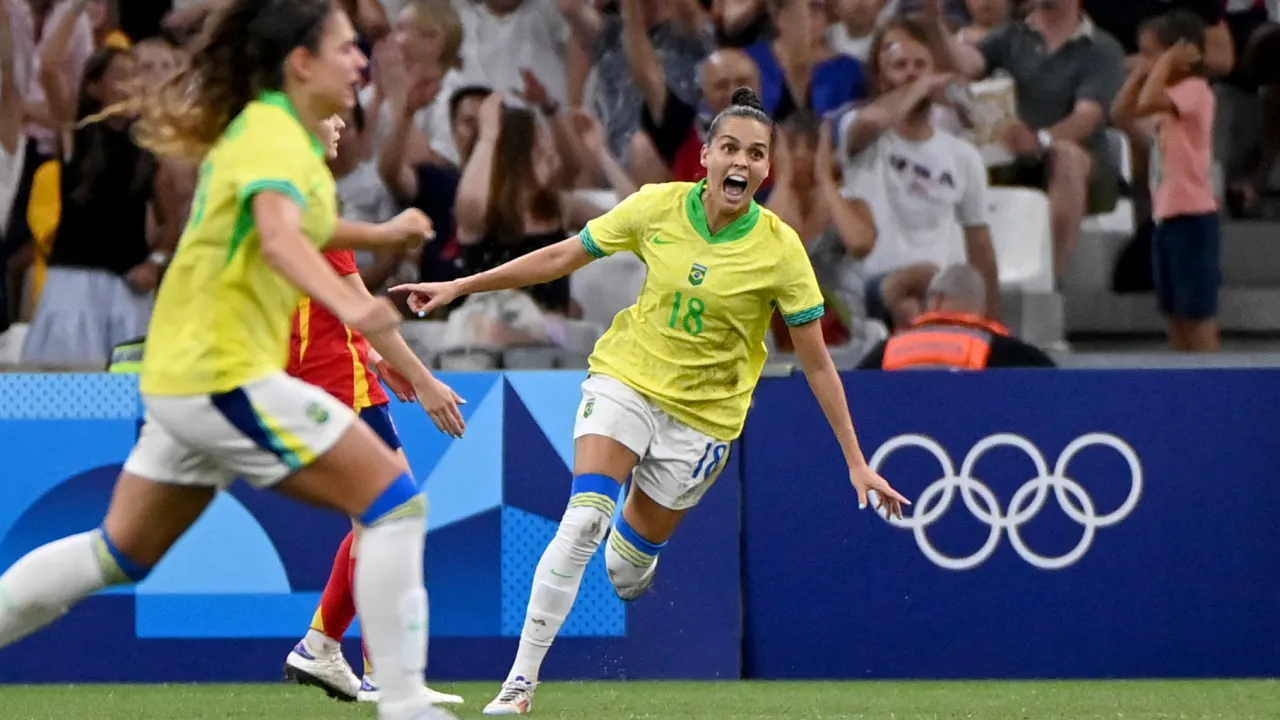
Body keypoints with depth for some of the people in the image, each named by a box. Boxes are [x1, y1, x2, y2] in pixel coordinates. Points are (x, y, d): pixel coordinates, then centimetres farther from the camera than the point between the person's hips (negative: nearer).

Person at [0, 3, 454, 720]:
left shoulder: (264, 127, 15)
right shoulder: (275, 137, -15)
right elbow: (278, 238, -36)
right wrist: (349, 305, -53)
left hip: (186, 375, 10)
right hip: (227, 377, -10)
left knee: (121, 553, 19)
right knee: (396, 503, -10)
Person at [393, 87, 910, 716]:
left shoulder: (780, 249, -13)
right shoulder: (658, 207, -9)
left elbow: (816, 363, -7)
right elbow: (560, 258, 3)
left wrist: (856, 462, -7)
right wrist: (459, 287, 4)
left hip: (702, 415, 0)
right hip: (626, 377, 0)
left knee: (628, 568, 4)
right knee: (583, 521, -22)